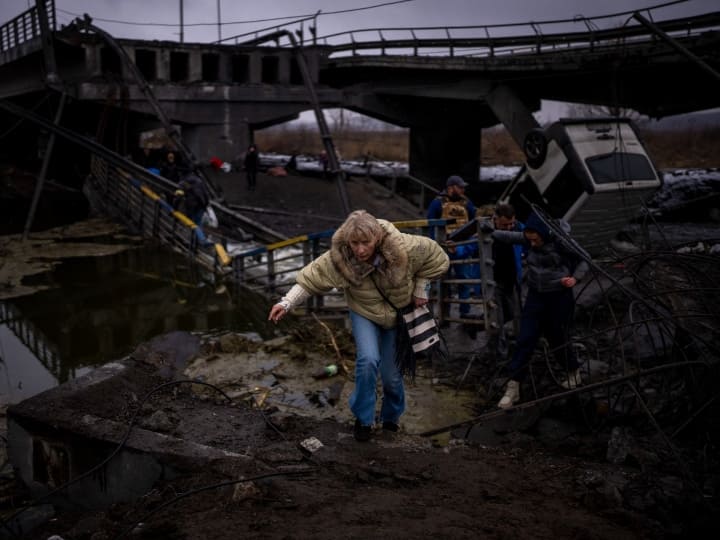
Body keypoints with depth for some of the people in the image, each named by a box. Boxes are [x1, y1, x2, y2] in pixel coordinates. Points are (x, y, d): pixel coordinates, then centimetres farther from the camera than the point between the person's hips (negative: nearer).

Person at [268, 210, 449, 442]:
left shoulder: (403, 248, -32)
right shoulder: (338, 258, -31)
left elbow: (436, 257, -16)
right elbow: (311, 278, -24)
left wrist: (421, 288, -11)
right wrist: (287, 303, -36)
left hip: (399, 314, 0)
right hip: (364, 313, 0)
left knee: (392, 374, 4)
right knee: (368, 360, -25)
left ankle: (391, 417, 36)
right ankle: (363, 419, -2)